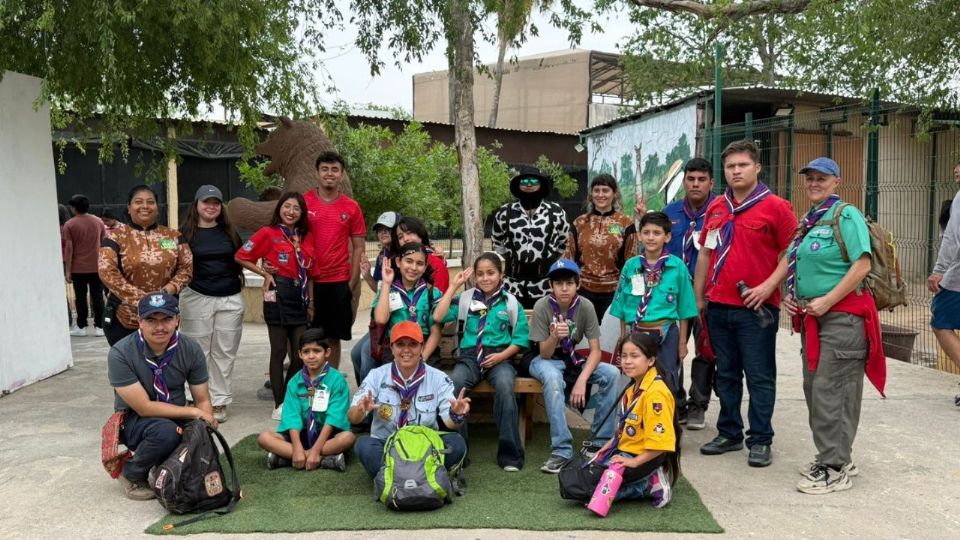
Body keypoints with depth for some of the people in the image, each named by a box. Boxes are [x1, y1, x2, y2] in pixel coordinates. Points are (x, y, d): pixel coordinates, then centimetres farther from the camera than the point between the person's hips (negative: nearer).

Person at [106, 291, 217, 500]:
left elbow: (203, 401, -5)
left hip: (177, 417, 3)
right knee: (165, 432, -35)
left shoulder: (191, 349, -12)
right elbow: (144, 408, -22)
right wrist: (193, 412, -22)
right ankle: (131, 474, -4)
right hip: (135, 420, -3)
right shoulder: (120, 354, -22)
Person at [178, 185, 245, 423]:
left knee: (224, 353, 6)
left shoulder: (229, 232, 12)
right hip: (197, 298, -3)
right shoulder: (186, 233, 1)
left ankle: (219, 402, 14)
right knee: (198, 353, 2)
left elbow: (240, 261, 19)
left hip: (230, 299, 3)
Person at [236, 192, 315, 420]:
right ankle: (279, 404, 11)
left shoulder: (306, 237, 13)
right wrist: (265, 274, -7)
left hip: (300, 297, 5)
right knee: (279, 352, 1)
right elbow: (241, 257, -1)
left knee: (301, 354, 6)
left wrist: (311, 302, 11)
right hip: (278, 296, -5)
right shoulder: (268, 233, -1)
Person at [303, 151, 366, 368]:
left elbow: (359, 248, 6)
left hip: (338, 283, 1)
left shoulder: (352, 207, 5)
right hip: (308, 282, -1)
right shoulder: (303, 202, 2)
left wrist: (352, 282, -1)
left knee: (334, 337, 7)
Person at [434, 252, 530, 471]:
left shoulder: (511, 303, 9)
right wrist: (454, 286, 1)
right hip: (470, 356, 1)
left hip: (500, 357, -1)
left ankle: (510, 453, -24)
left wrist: (501, 355, -10)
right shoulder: (465, 299, 11)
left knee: (504, 386, -35)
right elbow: (438, 316, -3)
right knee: (452, 385, -32)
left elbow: (521, 338, 7)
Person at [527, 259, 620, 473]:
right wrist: (554, 336, -40)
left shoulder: (585, 306, -14)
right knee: (553, 378, -38)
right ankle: (562, 450, -32)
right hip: (546, 361, -3)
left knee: (611, 373, -21)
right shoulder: (542, 306, -20)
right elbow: (545, 354, -18)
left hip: (572, 359, 3)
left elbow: (595, 350, -14)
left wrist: (581, 379, -29)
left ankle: (600, 441, -10)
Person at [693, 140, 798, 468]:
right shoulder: (715, 209, 11)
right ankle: (729, 433, 26)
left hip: (756, 308, -5)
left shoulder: (776, 207, -5)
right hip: (719, 306, 5)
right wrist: (698, 297, 14)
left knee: (759, 377, 3)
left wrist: (768, 286, -18)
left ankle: (760, 440, 13)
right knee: (726, 374, 14)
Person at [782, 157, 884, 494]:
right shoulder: (808, 221, 16)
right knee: (814, 387, 12)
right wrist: (790, 295, 7)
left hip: (842, 316, -9)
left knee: (830, 391, -7)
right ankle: (836, 456, 26)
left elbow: (862, 265, -18)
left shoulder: (846, 215, -9)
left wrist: (827, 301, -20)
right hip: (812, 316, 9)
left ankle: (834, 469, 2)